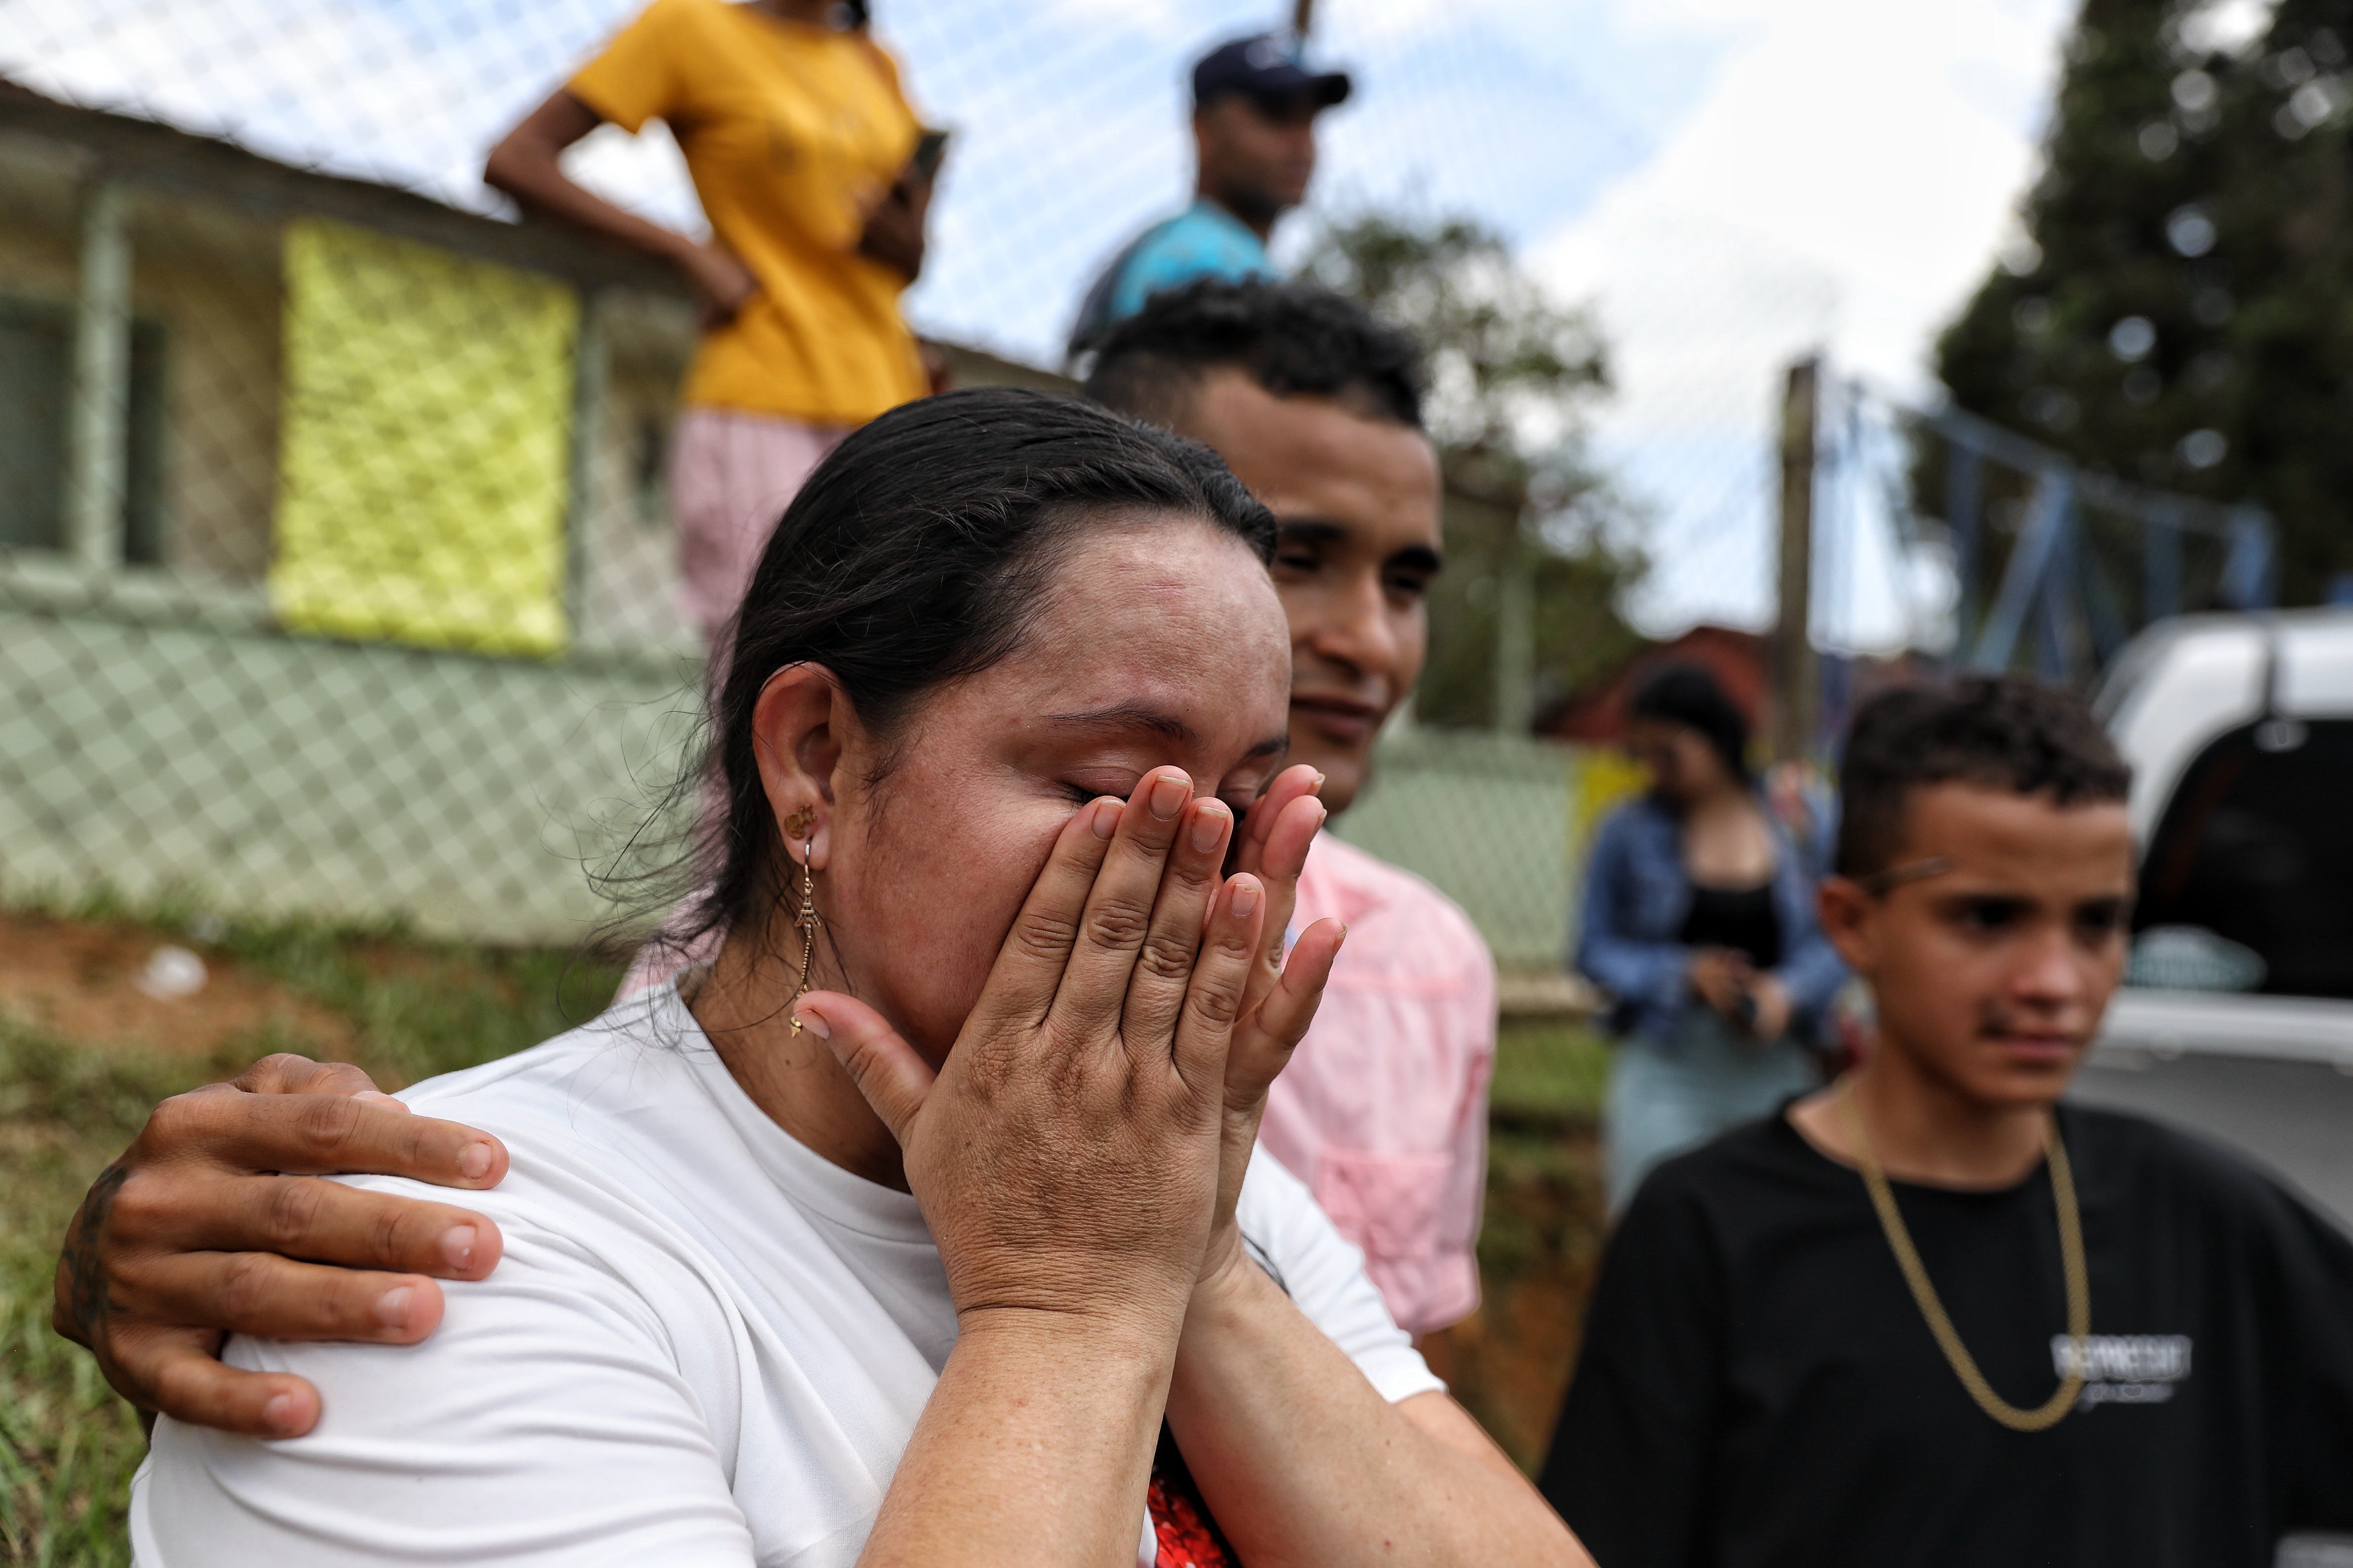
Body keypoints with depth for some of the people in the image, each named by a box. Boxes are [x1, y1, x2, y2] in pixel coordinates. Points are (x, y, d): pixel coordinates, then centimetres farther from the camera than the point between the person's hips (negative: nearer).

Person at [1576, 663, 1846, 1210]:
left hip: (1773, 1059, 1)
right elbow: (1596, 948, 3)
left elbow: (1834, 940, 5)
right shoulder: (1631, 831, 0)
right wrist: (1686, 973, -11)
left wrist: (1787, 993, -13)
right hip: (1665, 1059, -1)